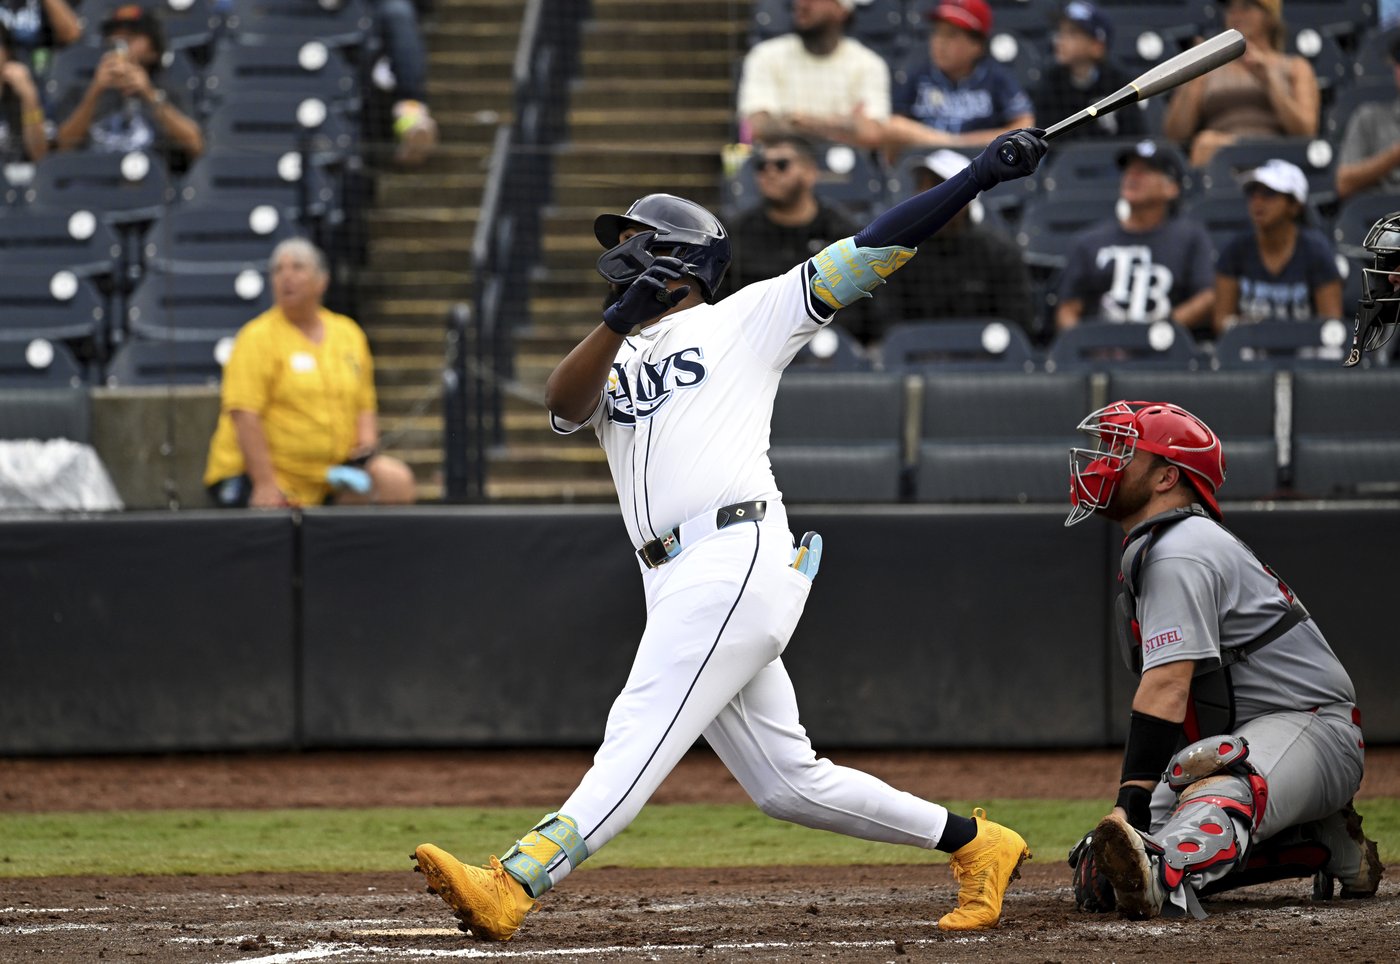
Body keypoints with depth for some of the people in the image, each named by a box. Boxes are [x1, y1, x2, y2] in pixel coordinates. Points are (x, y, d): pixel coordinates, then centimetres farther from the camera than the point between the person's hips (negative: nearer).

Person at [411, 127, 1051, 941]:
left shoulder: (748, 318, 11)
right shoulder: (613, 360, 26)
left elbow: (871, 251, 6)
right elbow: (564, 404, 3)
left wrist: (983, 174, -3)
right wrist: (618, 321, -13)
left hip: (738, 557, -7)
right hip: (677, 585, 7)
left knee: (640, 738, -17)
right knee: (787, 782, 8)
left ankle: (513, 887, -30)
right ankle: (975, 844, 19)